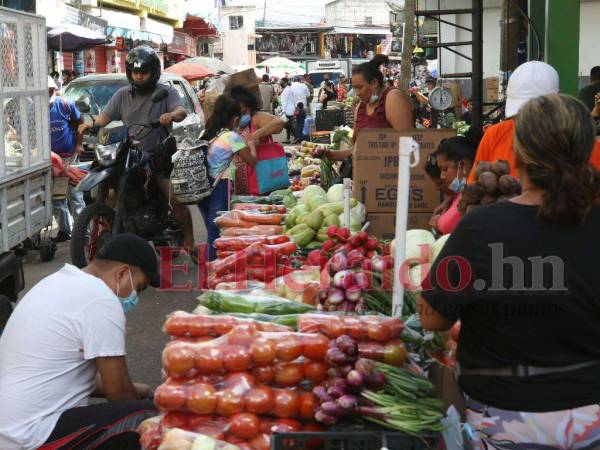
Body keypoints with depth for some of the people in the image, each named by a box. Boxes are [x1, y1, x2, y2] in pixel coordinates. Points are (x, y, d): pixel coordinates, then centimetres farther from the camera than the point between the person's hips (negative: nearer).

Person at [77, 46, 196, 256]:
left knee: (176, 200, -10)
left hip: (159, 157, -3)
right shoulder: (123, 95, 11)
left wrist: (172, 115, -39)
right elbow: (106, 116, 4)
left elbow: (182, 111, -16)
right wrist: (91, 123, -18)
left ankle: (189, 243, 1)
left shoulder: (166, 92, 1)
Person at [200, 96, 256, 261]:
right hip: (220, 187, -7)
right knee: (217, 232, -3)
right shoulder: (232, 137, -9)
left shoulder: (207, 134, 10)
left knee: (211, 231, 17)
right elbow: (253, 161, -6)